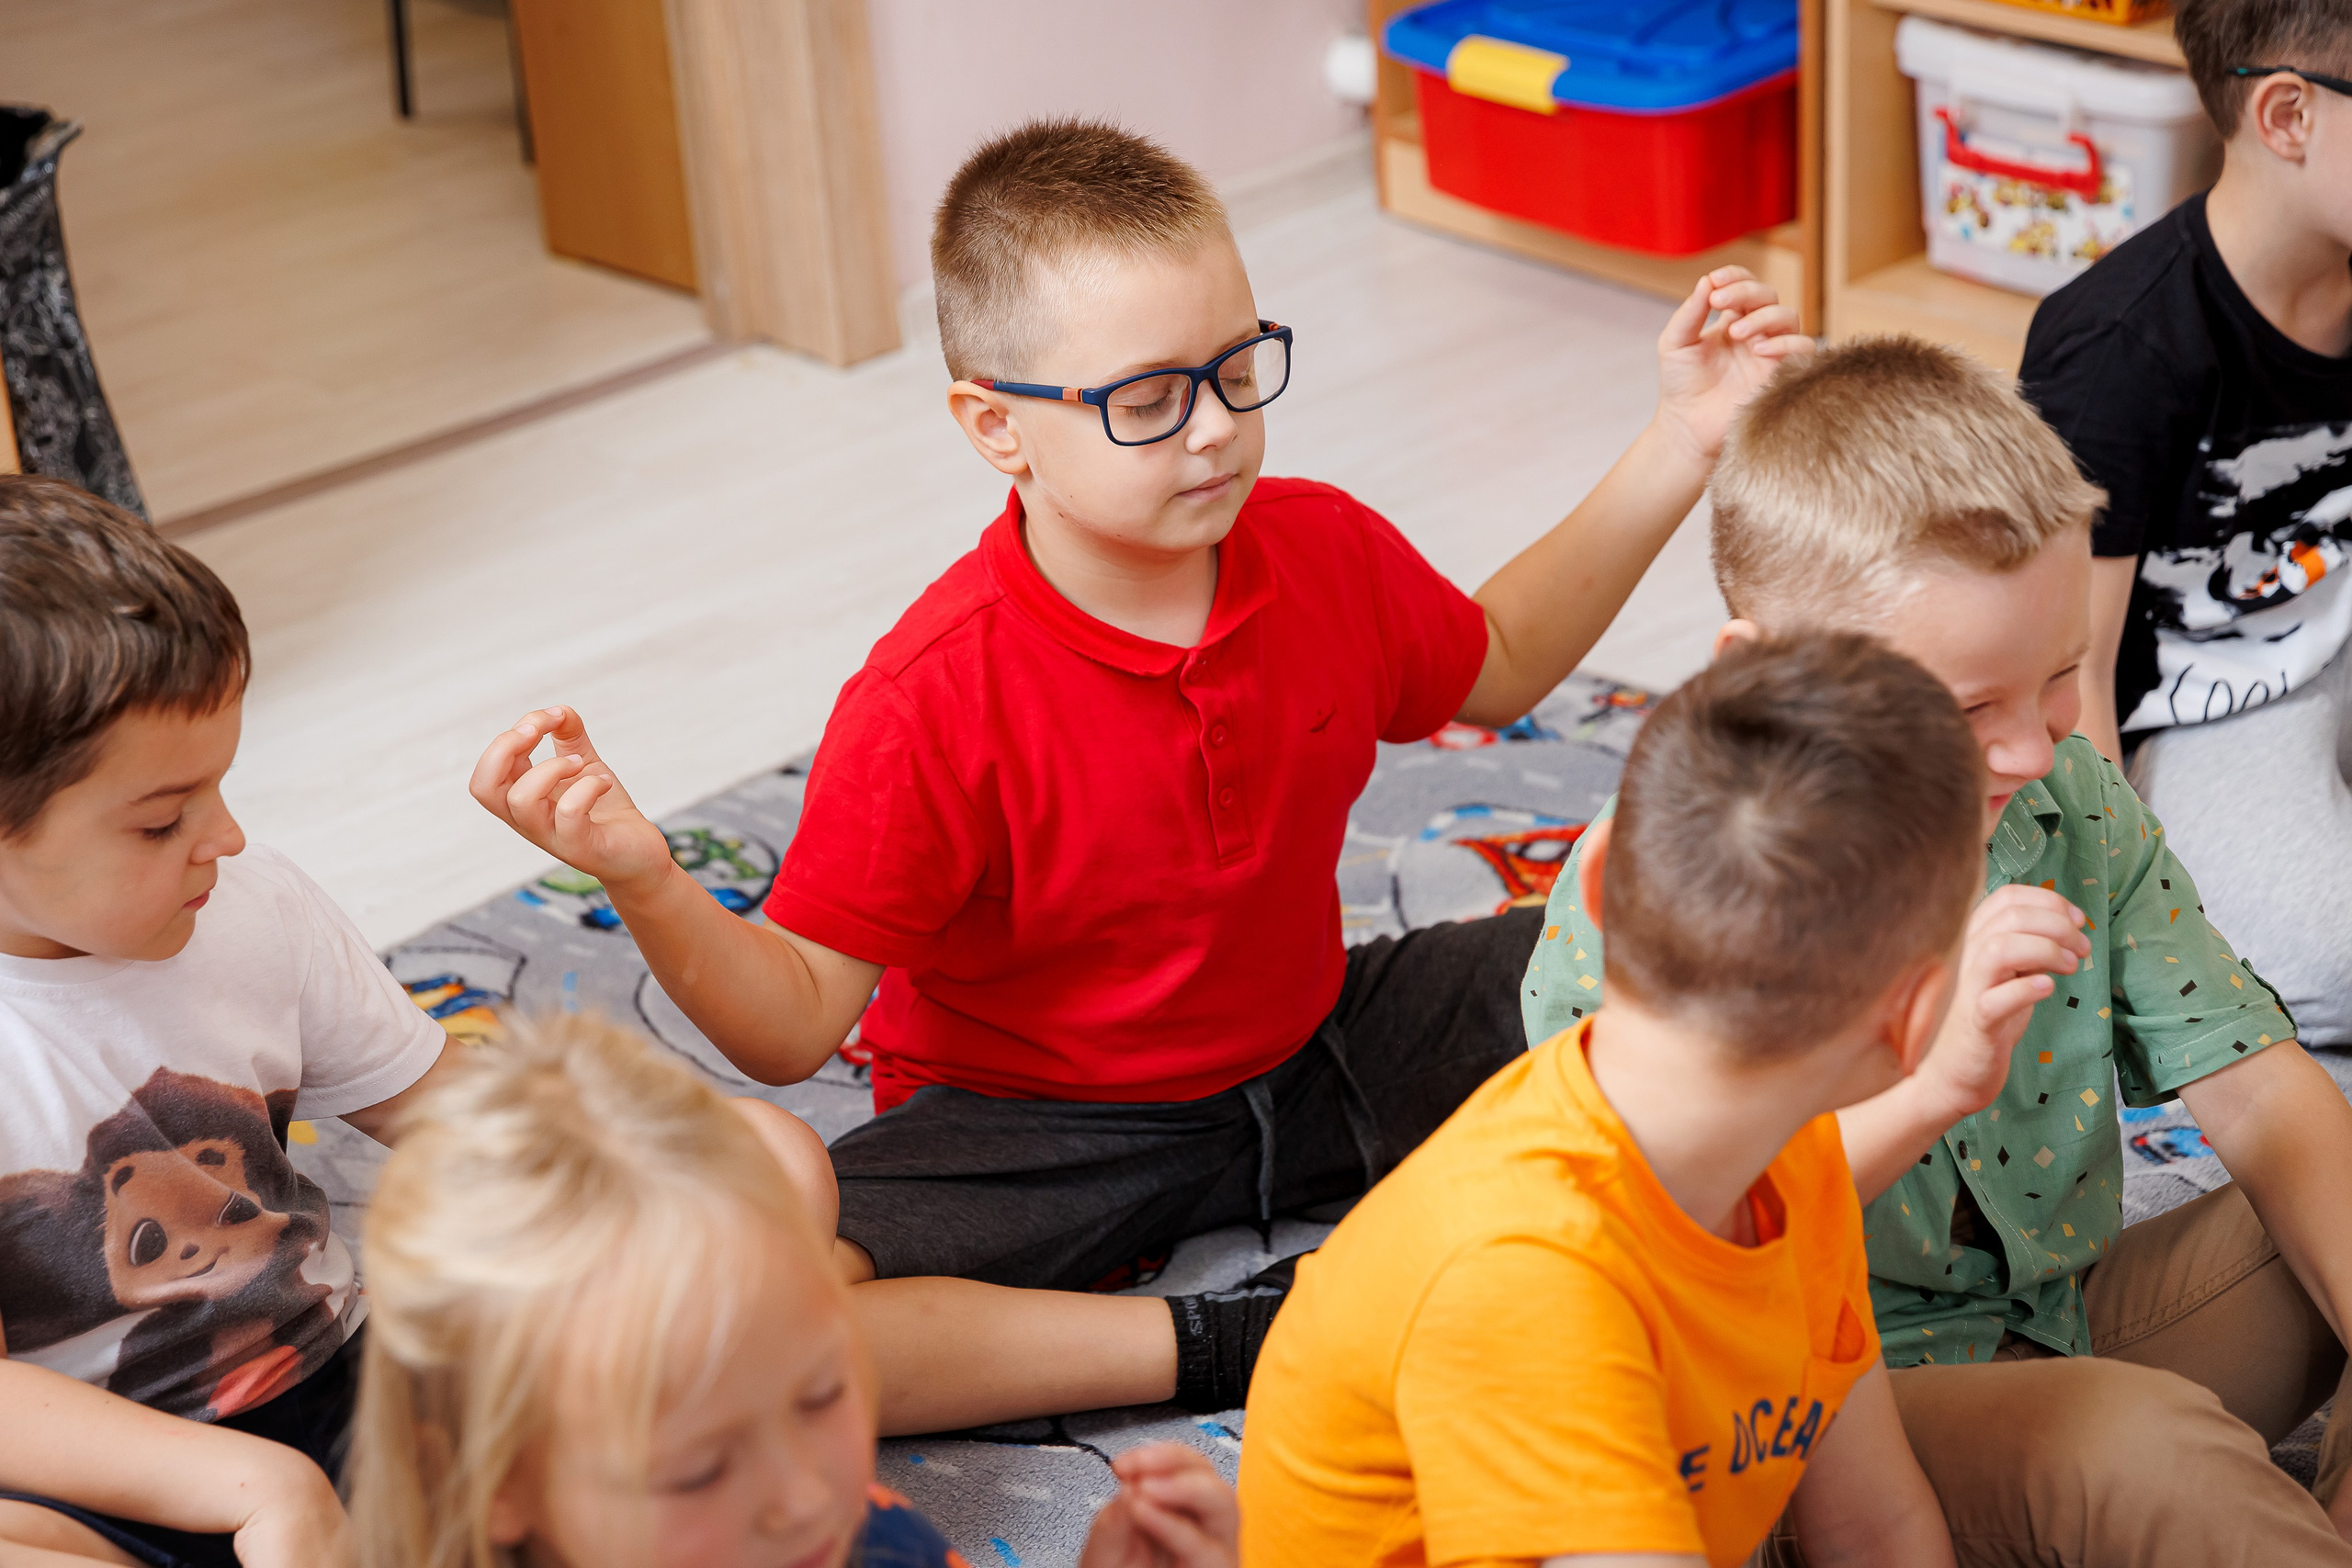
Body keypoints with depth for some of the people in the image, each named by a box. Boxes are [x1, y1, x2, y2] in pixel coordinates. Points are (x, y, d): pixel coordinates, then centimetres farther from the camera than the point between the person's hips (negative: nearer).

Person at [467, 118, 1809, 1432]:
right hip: (1034, 1131, -4)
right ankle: (1227, 1346, -23)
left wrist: (1683, 446, 6)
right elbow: (796, 1022, -22)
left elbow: (1495, 667, 14)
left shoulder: (1329, 553, -9)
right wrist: (646, 883, -42)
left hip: (1315, 1055, 5)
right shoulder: (933, 704, -26)